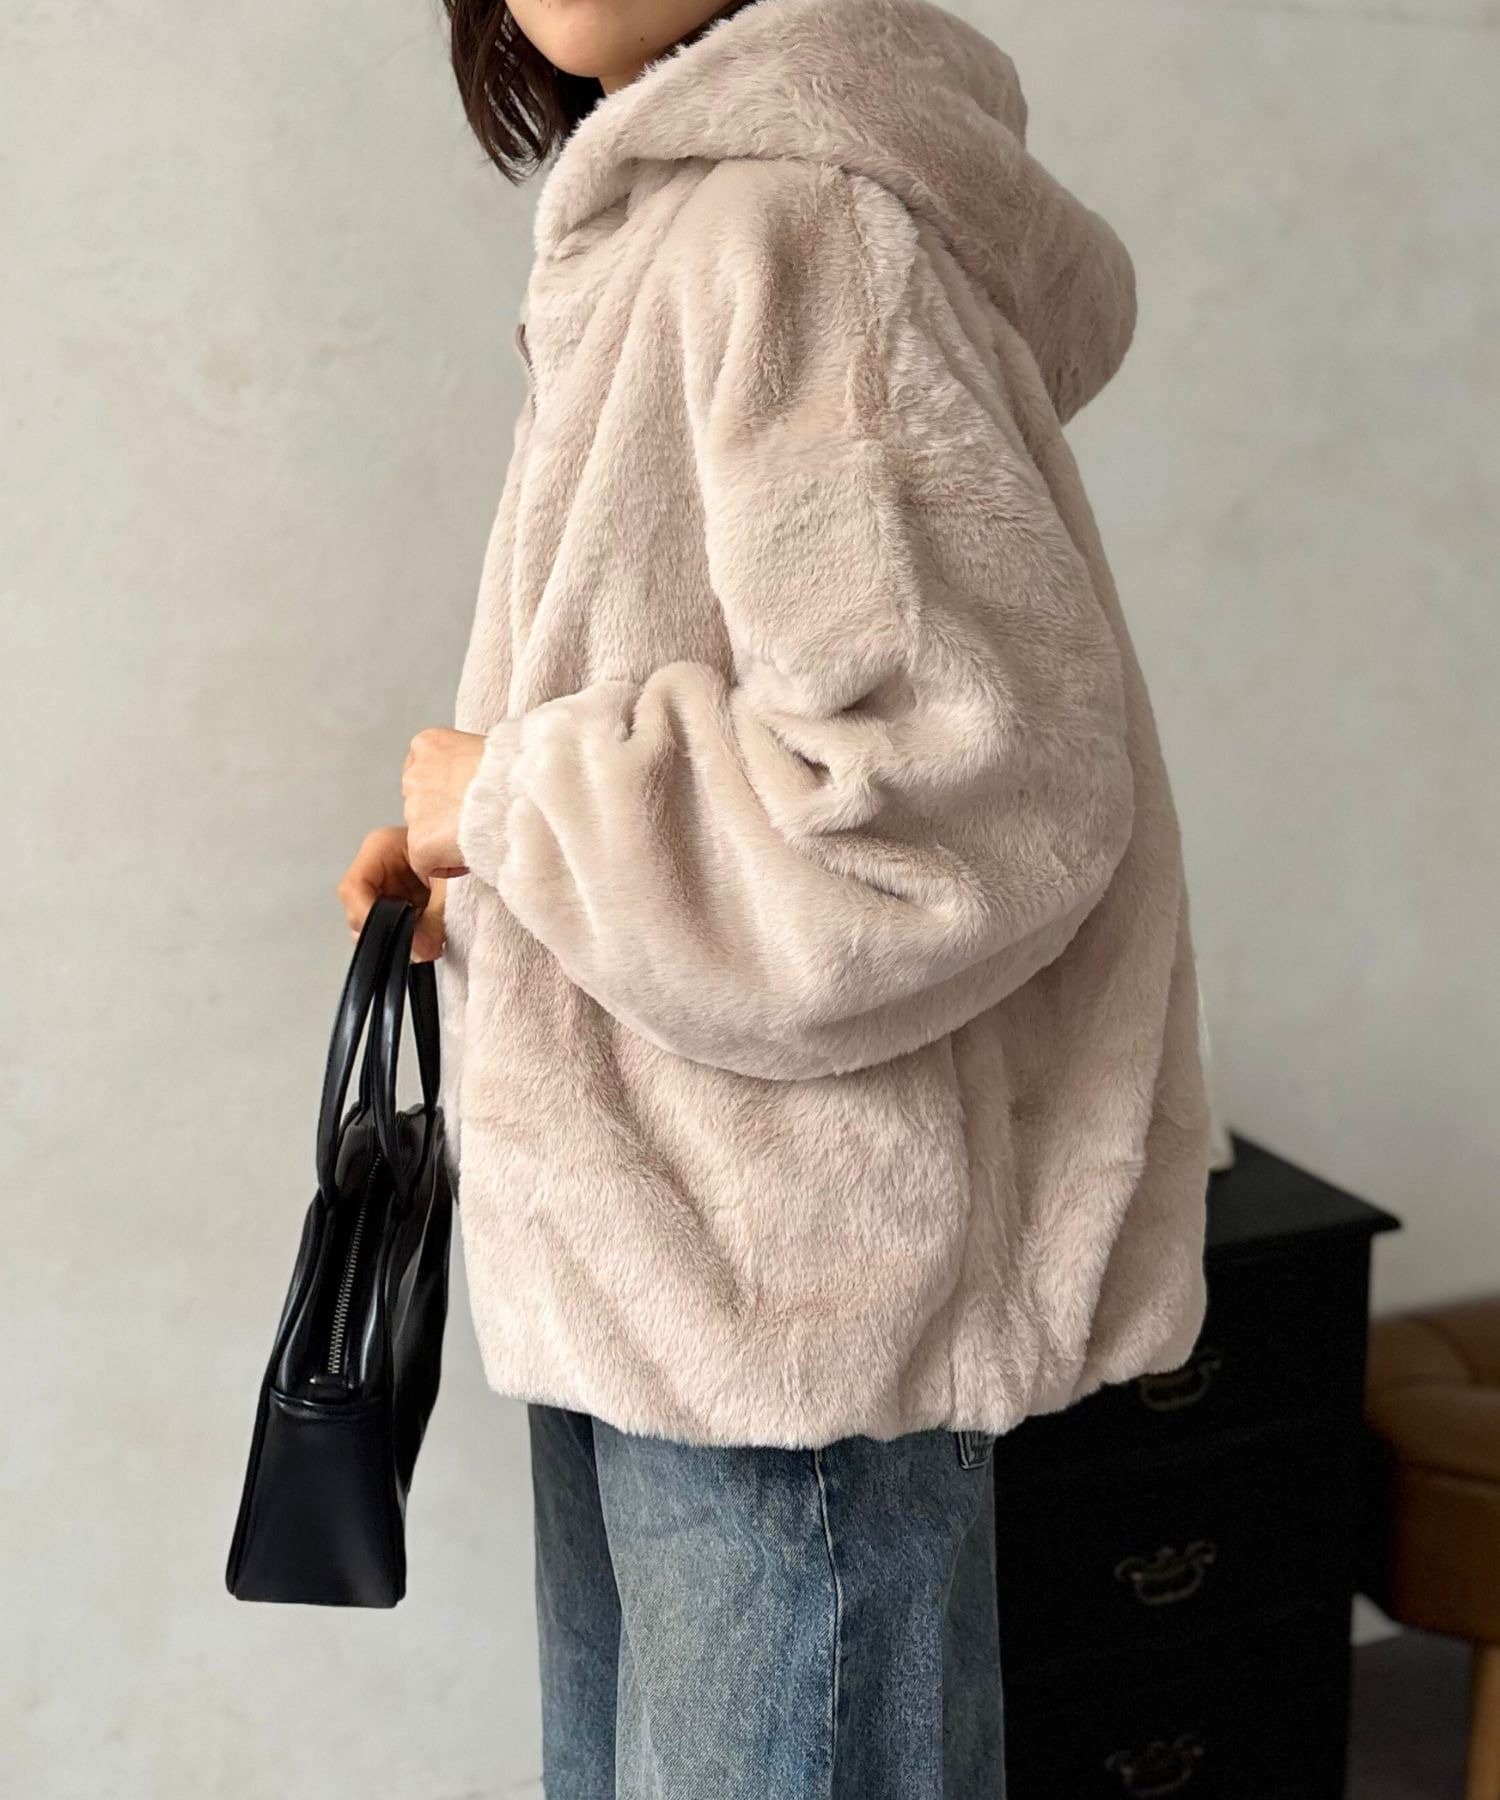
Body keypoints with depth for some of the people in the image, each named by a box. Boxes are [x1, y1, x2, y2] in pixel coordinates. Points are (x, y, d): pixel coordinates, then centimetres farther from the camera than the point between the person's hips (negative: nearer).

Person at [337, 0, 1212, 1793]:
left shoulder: (800, 225, -18)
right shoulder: (656, 227, 13)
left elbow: (964, 783, -28)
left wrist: (515, 797, -16)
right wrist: (482, 845, 7)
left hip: (792, 1283, -10)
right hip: (649, 1265, 10)